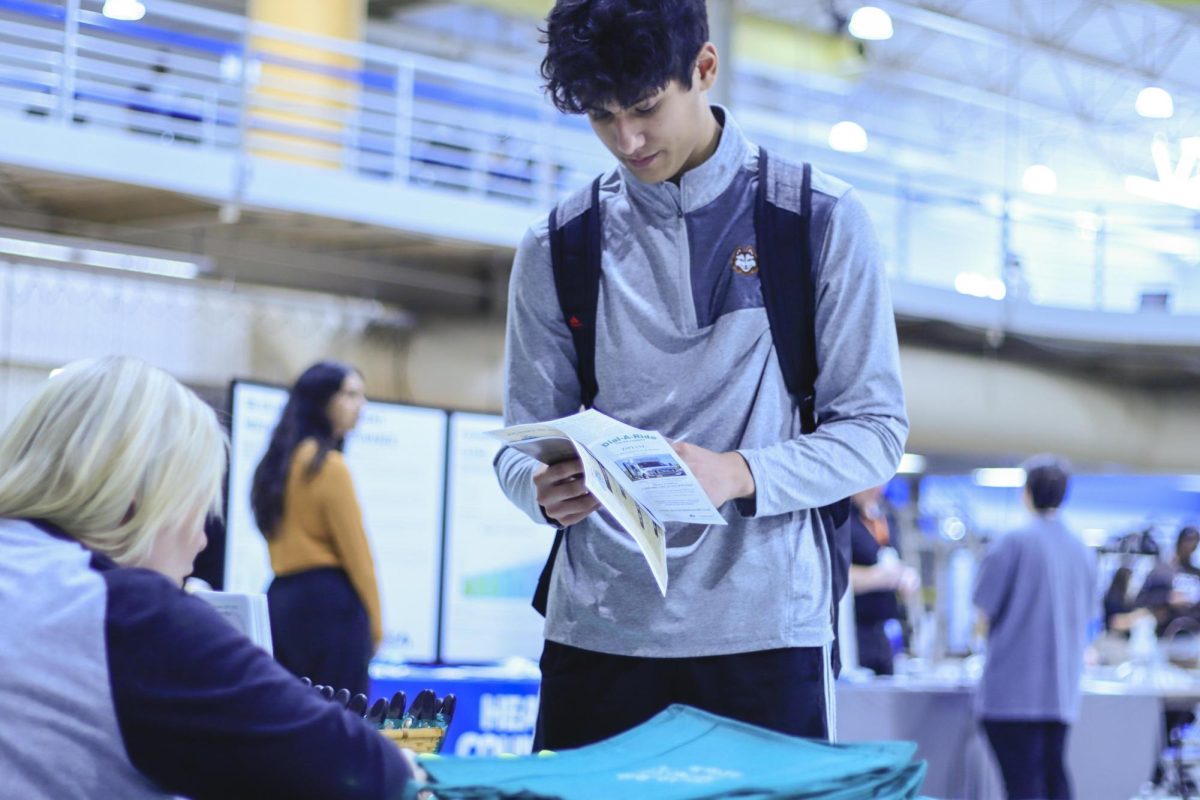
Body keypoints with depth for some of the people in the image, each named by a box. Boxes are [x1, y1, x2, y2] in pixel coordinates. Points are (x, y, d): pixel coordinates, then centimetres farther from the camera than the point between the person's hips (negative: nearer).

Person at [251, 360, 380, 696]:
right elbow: (354, 550, -10)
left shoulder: (276, 462, 16)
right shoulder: (327, 464, -9)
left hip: (280, 598, 9)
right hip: (328, 600, -9)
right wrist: (374, 622, -2)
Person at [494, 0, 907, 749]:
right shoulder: (558, 248, 7)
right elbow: (524, 440, 9)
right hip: (598, 630, 2)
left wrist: (739, 475, -18)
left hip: (763, 627, -2)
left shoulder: (821, 222, 1)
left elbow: (875, 429, 0)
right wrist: (543, 487, -15)